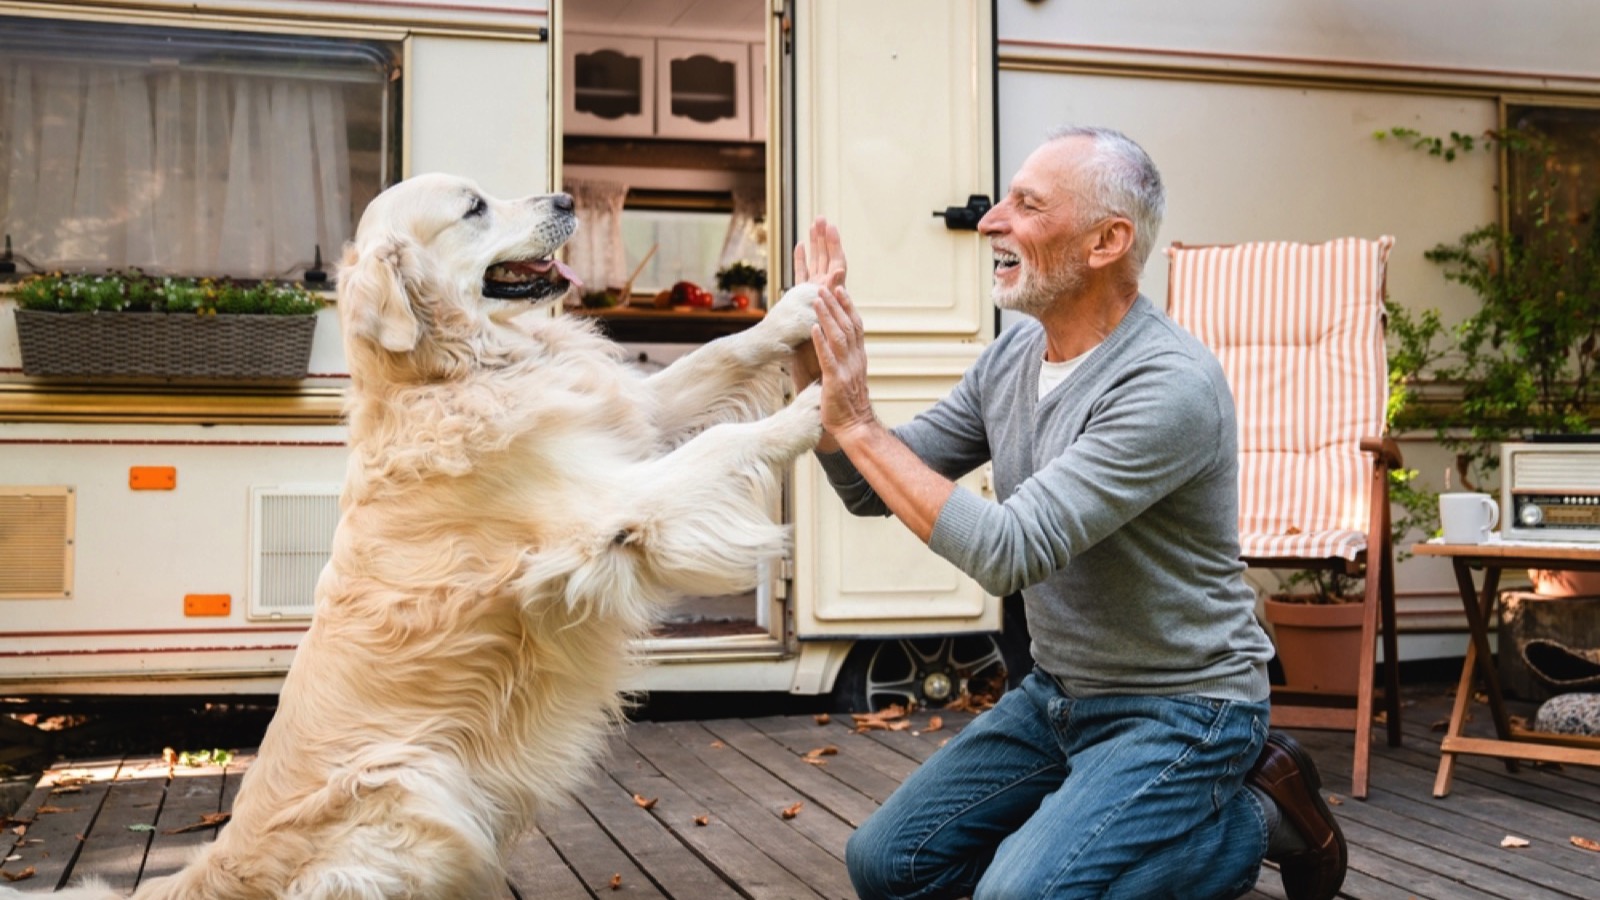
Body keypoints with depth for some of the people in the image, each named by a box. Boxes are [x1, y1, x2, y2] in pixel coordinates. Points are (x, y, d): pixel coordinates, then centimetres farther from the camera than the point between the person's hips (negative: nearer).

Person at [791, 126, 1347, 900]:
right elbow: (872, 493, 5)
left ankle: (1253, 819, 1)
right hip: (1056, 691, 7)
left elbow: (1007, 553, -32)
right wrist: (816, 374, -11)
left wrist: (857, 424, -27)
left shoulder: (1170, 386, -25)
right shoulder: (1011, 357, 0)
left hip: (1178, 709, -7)